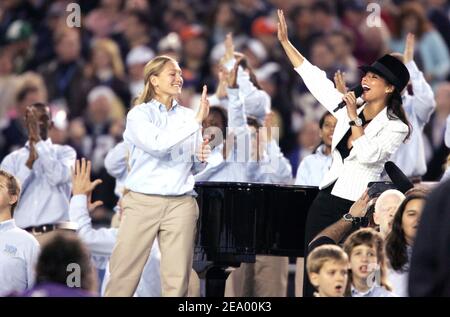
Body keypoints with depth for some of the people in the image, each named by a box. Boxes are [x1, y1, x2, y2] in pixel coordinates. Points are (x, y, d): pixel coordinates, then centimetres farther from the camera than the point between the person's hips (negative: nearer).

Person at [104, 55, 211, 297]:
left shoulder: (188, 116, 13)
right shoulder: (139, 114, 0)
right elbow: (157, 144, -19)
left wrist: (202, 156, -2)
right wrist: (197, 121, -20)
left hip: (181, 204, 3)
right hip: (143, 202, -3)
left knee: (177, 277, -1)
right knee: (124, 273, -4)